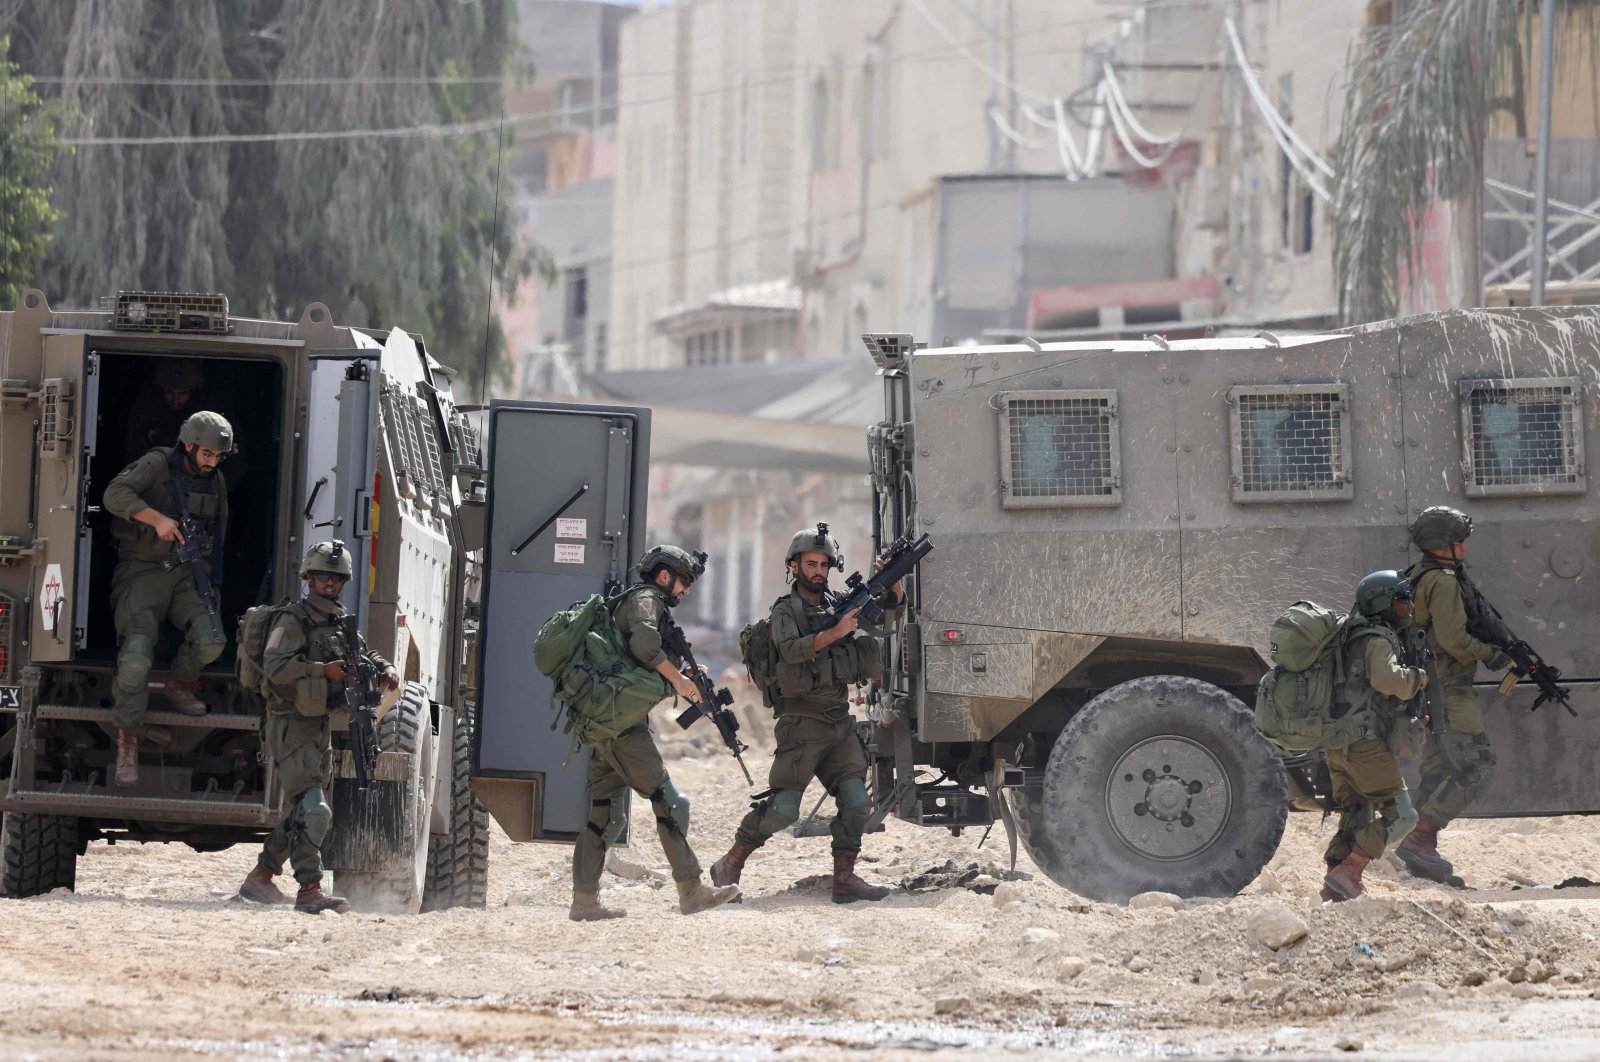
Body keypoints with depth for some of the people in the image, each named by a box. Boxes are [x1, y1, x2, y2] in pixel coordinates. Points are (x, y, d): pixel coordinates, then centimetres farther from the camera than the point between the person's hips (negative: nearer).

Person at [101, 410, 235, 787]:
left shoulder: (215, 483, 14)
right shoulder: (158, 465, -5)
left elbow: (218, 534, 29)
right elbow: (116, 494, -21)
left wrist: (212, 582, 25)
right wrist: (157, 519, -31)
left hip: (188, 573, 5)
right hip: (144, 572, -4)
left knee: (210, 641, -22)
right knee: (136, 656, -20)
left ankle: (179, 685, 12)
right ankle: (128, 741, -6)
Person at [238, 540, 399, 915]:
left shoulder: (342, 624, 15)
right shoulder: (293, 620, -10)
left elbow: (365, 656, 19)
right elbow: (275, 666, -22)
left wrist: (386, 670, -3)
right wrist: (323, 671, -29)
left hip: (320, 727, 9)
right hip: (291, 726, -9)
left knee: (304, 813, 15)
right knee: (311, 809, -19)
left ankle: (260, 878, 25)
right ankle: (310, 890, -23)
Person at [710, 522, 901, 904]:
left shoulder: (840, 605, 14)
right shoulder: (786, 610, -1)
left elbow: (893, 608, 10)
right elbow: (792, 650, -19)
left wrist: (892, 582, -10)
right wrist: (834, 633, -28)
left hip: (840, 724, 5)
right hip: (802, 724, -5)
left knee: (856, 803, -6)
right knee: (782, 809, -10)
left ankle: (844, 879, 0)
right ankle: (730, 866, 4)